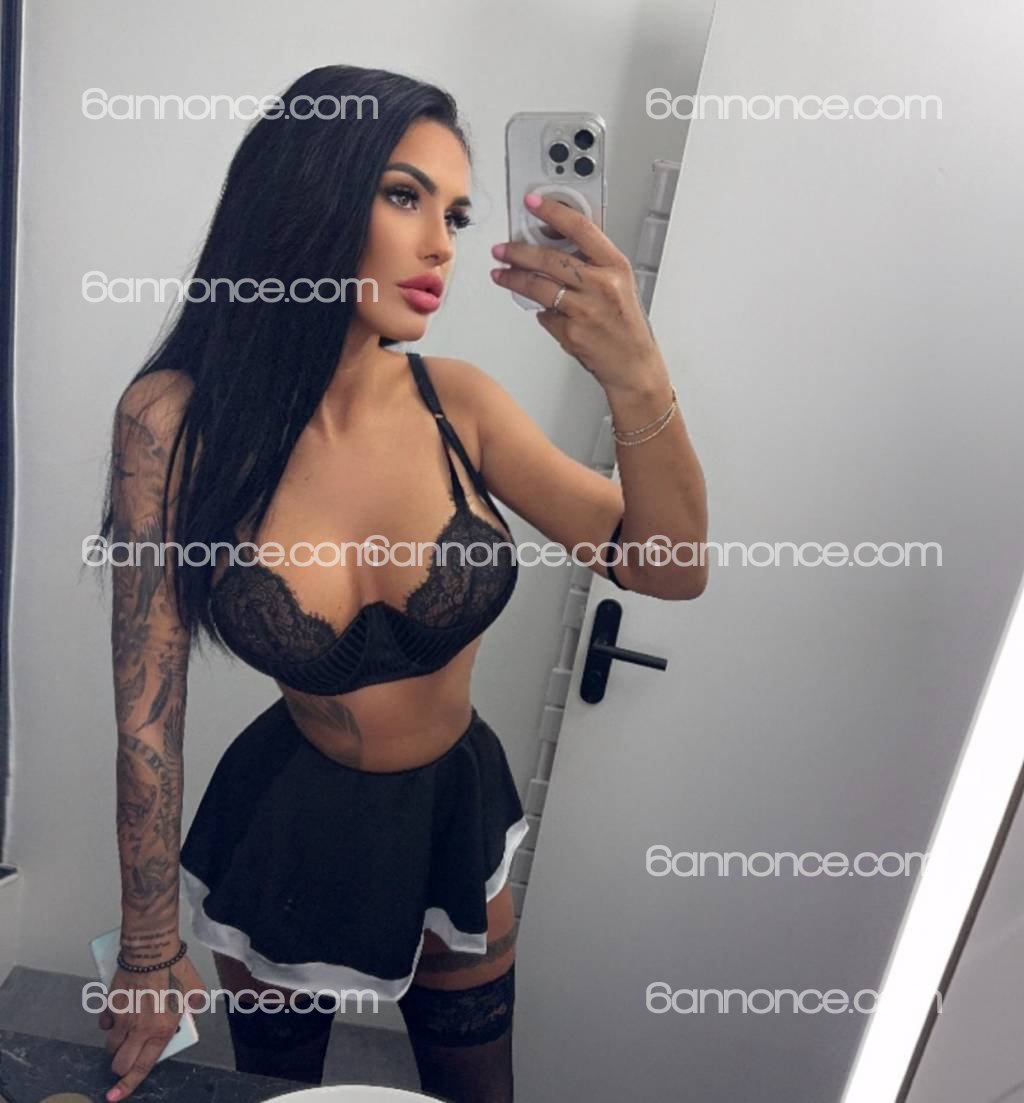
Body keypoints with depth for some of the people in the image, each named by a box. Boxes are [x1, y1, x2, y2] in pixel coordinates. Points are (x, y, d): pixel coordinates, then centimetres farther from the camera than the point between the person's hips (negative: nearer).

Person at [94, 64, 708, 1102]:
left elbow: (668, 570, -17)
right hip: (286, 823, -2)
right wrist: (151, 952, -5)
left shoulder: (458, 402, -16)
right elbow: (147, 715, -16)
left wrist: (638, 386, -35)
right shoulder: (177, 419, -22)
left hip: (460, 809, 2)